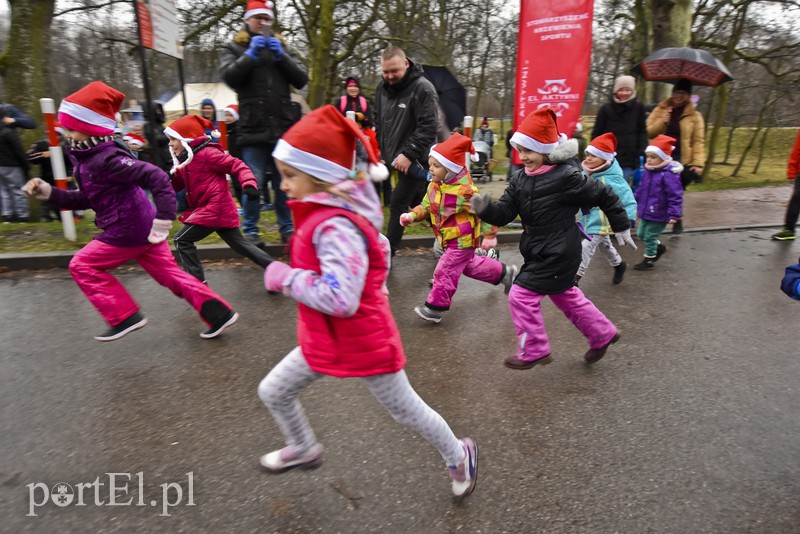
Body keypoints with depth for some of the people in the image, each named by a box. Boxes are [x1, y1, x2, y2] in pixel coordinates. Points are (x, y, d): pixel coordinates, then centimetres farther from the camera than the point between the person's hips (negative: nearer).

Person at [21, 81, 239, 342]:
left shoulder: (105, 159, -20)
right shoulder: (86, 158, 13)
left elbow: (156, 176, -29)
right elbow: (87, 199, 19)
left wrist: (163, 218, -32)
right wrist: (49, 193, 10)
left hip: (128, 230, -10)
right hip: (141, 228, 10)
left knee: (82, 265, 6)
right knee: (170, 274, 11)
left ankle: (125, 317, 8)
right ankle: (219, 313, 11)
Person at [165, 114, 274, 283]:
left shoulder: (206, 153, -11)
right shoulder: (185, 160, 17)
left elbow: (236, 165, -16)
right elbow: (176, 184, 20)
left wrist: (249, 184, -31)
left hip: (216, 207, -10)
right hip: (208, 209, 10)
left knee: (182, 240, -6)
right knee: (239, 243, 11)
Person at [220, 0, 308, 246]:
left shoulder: (281, 46, 18)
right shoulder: (235, 47, 11)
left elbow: (302, 79, 6)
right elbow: (229, 76, -7)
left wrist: (281, 56, -6)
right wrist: (251, 55, -13)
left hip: (283, 128, 2)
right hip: (253, 129, -2)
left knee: (284, 182, 7)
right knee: (253, 183, -1)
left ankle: (287, 228, 18)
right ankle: (250, 230, 12)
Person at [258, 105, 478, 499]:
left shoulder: (335, 227, -30)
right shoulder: (330, 214, 1)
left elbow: (340, 300, -38)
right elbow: (378, 249, 14)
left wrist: (285, 278, -26)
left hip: (363, 342, -9)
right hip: (325, 340, 10)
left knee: (406, 411, 13)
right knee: (273, 392, 19)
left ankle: (458, 456, 41)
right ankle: (304, 450, 48)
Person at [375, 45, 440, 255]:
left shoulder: (422, 88, -14)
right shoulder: (382, 87, 9)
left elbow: (428, 127, -20)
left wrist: (408, 154, -25)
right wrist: (382, 149, 15)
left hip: (414, 160, -8)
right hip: (395, 158, 8)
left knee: (398, 204, -6)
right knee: (420, 202, 16)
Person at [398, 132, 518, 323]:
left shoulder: (464, 191, -27)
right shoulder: (434, 186, -3)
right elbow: (426, 207, 5)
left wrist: (489, 236, -23)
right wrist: (413, 215, -14)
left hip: (461, 241, -9)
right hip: (450, 239, 9)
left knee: (445, 271, -6)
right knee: (470, 265, 25)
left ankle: (435, 307, 8)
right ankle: (504, 272, 45)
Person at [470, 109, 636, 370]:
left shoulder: (565, 176, -20)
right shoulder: (520, 178, 1)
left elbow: (605, 196, -10)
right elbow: (505, 213, -4)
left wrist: (621, 227, 0)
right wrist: (486, 209, -26)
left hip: (559, 253, -8)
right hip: (541, 252, 8)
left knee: (521, 295, -7)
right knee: (566, 297, 22)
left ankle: (533, 351, 12)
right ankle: (603, 334, 43)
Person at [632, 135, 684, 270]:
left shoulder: (669, 174, -23)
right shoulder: (647, 171, 1)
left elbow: (675, 196, -22)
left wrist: (674, 214, -24)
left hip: (658, 215, -8)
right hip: (645, 212, 8)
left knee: (650, 237, 5)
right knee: (641, 234, 21)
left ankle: (649, 260, 24)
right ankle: (659, 247, 44)